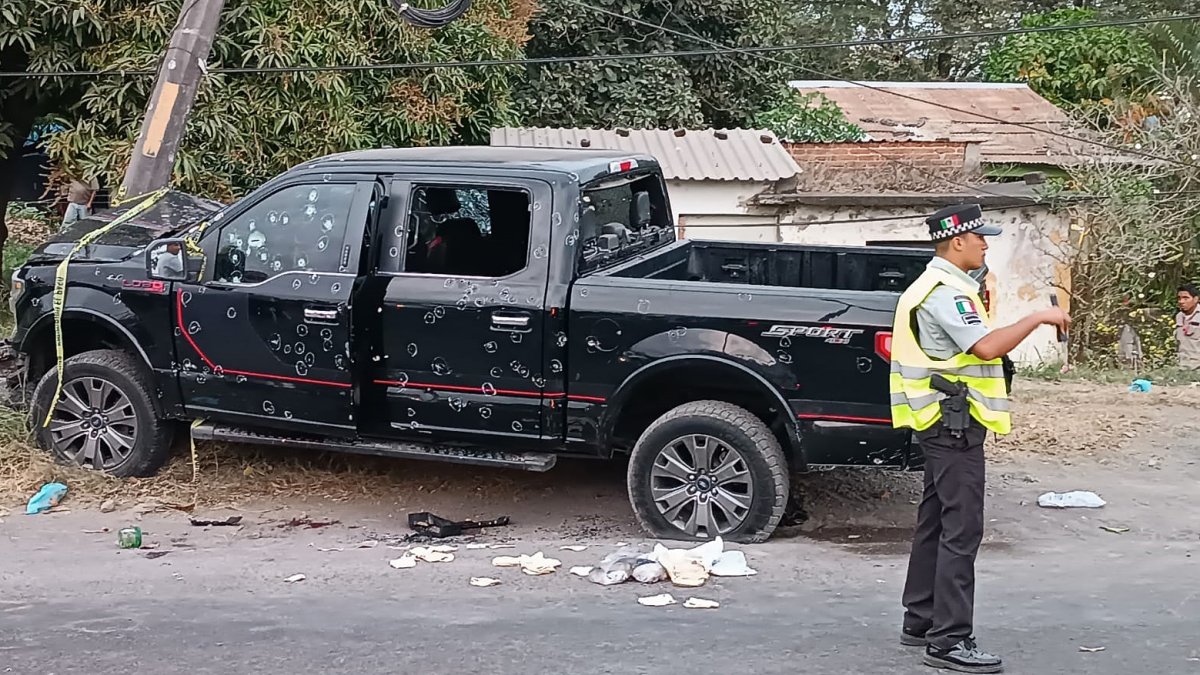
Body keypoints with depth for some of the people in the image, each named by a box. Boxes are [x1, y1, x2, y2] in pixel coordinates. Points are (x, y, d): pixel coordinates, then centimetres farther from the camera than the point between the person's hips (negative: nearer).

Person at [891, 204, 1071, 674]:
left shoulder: (934, 286, 17)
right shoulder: (946, 291, -17)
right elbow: (986, 346, -27)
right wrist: (1038, 318, -18)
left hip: (940, 421, 11)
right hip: (955, 422, -11)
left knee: (935, 521, 15)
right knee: (961, 529, -10)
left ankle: (920, 621, 22)